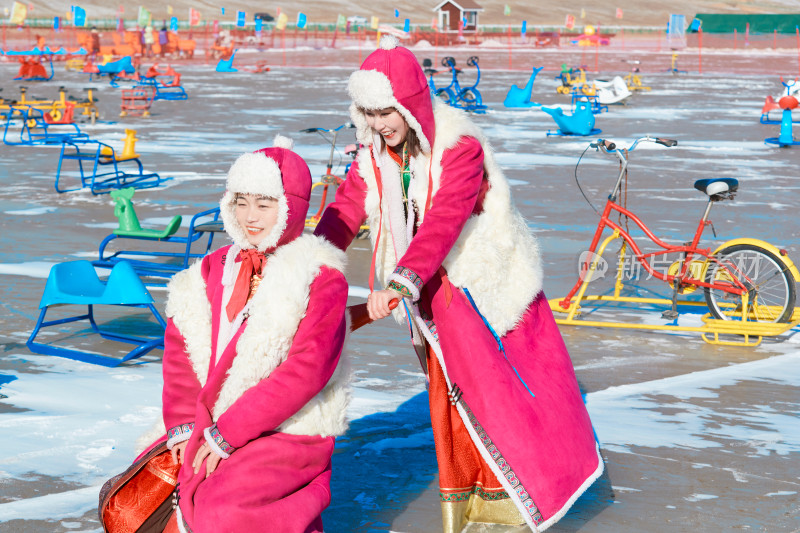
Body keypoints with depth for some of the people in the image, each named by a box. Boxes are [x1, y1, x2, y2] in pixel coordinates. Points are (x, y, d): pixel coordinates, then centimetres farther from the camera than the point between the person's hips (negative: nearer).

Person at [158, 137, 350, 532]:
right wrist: (184, 426, -5)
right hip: (208, 431, 6)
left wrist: (226, 434, -17)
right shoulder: (214, 270, 11)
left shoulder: (320, 278, -8)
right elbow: (180, 353, 10)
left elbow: (307, 369, -16)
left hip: (288, 434, -6)